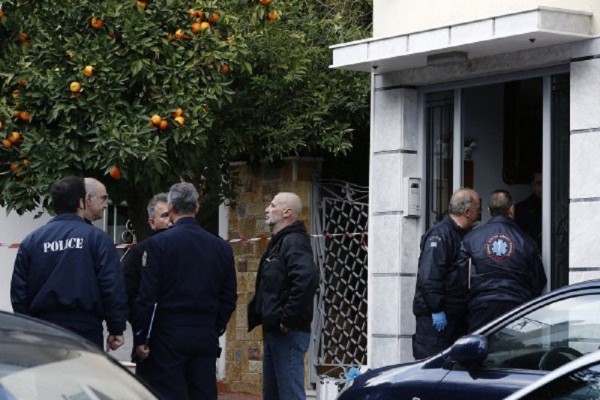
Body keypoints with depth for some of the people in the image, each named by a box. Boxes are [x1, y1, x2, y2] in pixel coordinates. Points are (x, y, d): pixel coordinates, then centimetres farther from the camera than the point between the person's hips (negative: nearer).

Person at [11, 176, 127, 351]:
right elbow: (113, 288, -8)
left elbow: (19, 292, 8)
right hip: (86, 331, -3)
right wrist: (116, 330, 0)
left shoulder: (31, 241, 6)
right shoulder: (97, 238, -3)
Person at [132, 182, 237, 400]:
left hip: (169, 334, -4)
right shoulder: (221, 247, 6)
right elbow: (229, 297, 9)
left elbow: (147, 296, -9)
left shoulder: (157, 243, -7)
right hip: (206, 337, 4)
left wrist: (140, 337, -3)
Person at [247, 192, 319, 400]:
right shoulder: (278, 242, 18)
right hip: (273, 332, 11)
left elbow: (307, 278, -30)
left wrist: (288, 319, -24)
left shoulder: (293, 242, -14)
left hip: (288, 333, -11)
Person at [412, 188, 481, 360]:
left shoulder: (462, 234, 17)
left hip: (456, 314, 10)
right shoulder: (439, 235, -14)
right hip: (435, 315, -10)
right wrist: (436, 310, -23)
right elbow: (428, 278, -22)